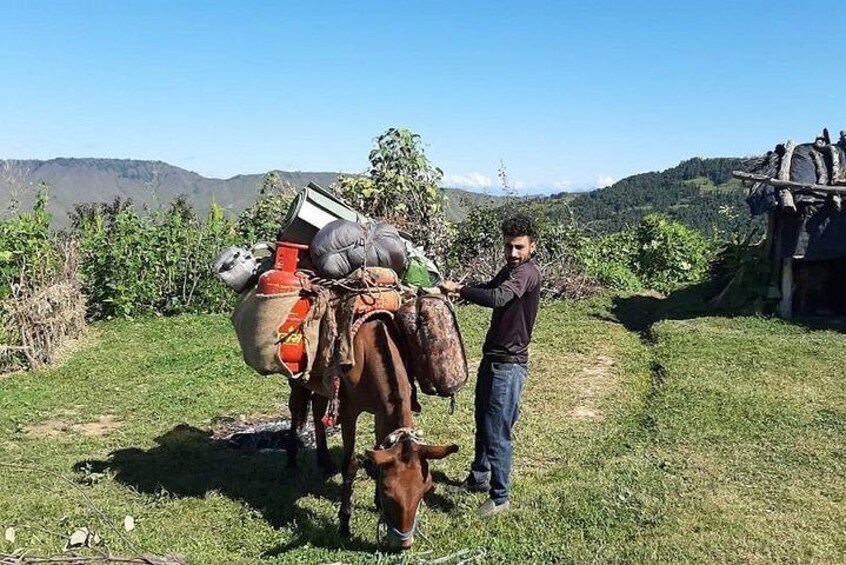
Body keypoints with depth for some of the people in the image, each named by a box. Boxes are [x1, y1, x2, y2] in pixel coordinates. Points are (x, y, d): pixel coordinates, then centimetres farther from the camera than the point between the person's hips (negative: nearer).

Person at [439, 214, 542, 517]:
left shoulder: (527, 272, -20)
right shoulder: (510, 269, 10)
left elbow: (496, 298, -35)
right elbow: (488, 288, 20)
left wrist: (459, 289, -27)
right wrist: (462, 287, -1)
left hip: (508, 364, -10)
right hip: (492, 357, 10)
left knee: (497, 432, -2)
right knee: (483, 424, 21)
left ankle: (499, 497, 12)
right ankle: (479, 478, 38)